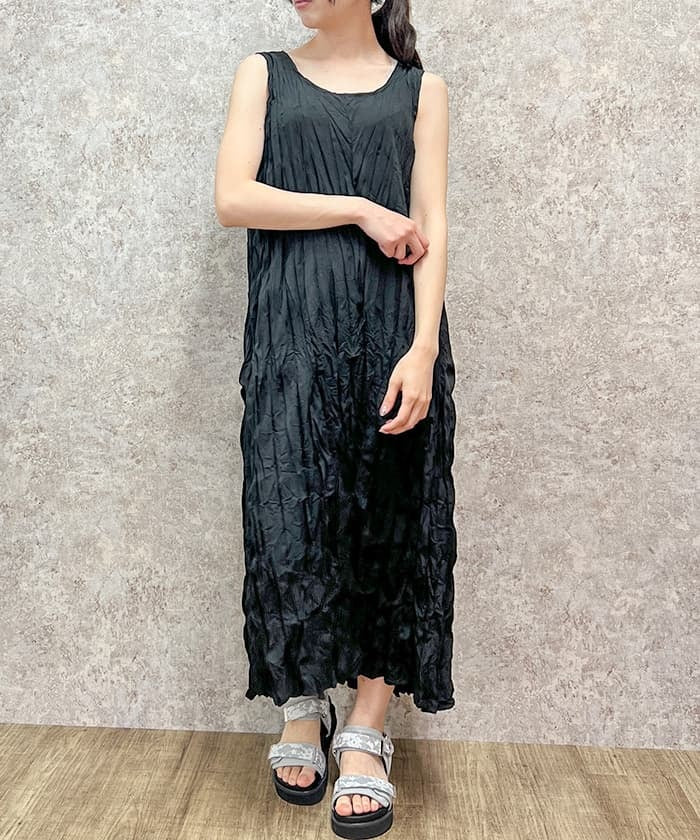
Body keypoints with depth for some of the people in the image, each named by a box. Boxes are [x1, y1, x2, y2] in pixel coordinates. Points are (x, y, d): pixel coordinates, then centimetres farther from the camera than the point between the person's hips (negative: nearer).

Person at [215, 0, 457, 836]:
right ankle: (301, 710, 16)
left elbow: (430, 226, 3)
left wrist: (424, 347, -10)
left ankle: (366, 735, 9)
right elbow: (232, 199, 0)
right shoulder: (264, 74, 15)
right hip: (292, 328, 0)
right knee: (290, 516, -4)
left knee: (391, 524, -1)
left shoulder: (419, 88, 14)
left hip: (392, 327, 1)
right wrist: (364, 213, -6)